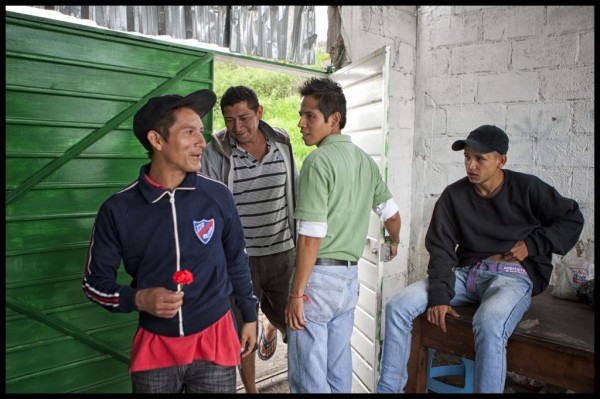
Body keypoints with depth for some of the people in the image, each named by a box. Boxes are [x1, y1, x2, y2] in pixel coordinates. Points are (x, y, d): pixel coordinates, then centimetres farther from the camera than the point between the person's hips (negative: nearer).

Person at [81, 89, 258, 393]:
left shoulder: (218, 196, -9)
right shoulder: (118, 209, -12)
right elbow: (95, 281, -1)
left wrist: (250, 316, 11)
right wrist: (138, 299, -20)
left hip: (215, 339, 1)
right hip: (154, 345, 0)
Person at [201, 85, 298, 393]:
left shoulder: (283, 145, 0)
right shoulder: (215, 154, -10)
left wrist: (298, 240, 12)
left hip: (281, 251, 3)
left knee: (290, 320, 14)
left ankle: (270, 326, 53)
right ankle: (250, 389, 37)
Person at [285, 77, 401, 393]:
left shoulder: (318, 160, -15)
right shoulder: (364, 159, 8)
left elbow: (311, 236, -20)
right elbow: (391, 213, 15)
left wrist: (296, 294, -15)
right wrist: (394, 243, 35)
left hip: (319, 274, -8)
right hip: (350, 275, 8)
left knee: (308, 376, 7)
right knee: (339, 370, 20)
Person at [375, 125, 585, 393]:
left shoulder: (527, 188, -1)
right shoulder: (454, 195, 3)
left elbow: (572, 219, 10)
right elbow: (441, 248, -2)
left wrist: (532, 244, -4)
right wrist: (439, 295, -14)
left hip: (515, 276, -3)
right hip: (467, 273, 3)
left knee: (489, 323, -39)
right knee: (398, 306, -15)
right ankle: (389, 387, -1)